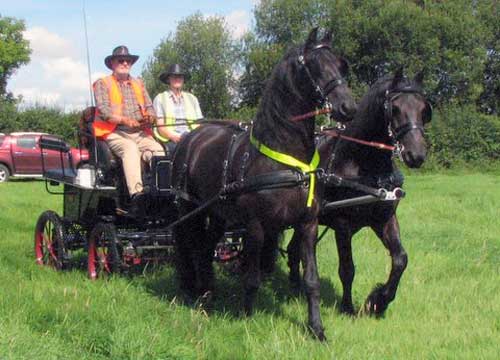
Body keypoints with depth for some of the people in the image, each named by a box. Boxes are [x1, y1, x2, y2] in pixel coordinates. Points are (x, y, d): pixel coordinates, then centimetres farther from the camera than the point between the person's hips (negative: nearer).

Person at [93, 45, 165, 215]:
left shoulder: (139, 84, 26)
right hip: (115, 133, -4)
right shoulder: (102, 84, 11)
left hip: (141, 133, 4)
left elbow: (150, 107, 19)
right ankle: (136, 194, -53)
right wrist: (125, 120, -20)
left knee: (158, 150, -28)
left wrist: (149, 117, -7)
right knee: (130, 149, -37)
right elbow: (103, 110, -4)